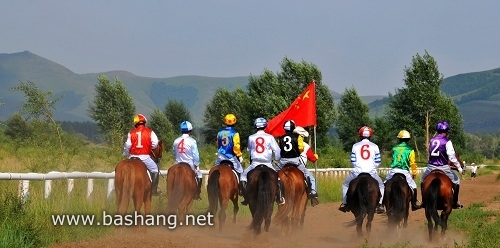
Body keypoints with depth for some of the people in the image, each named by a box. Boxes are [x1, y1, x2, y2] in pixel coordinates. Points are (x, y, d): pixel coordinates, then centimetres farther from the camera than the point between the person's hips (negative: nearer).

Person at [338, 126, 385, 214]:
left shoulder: (355, 146, 4)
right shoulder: (375, 146, 5)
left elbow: (352, 161, 5)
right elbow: (378, 161, 5)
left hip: (357, 171, 0)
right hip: (371, 172, 0)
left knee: (345, 185, 22)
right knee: (381, 186, 22)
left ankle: (345, 204, 17)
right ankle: (379, 205, 9)